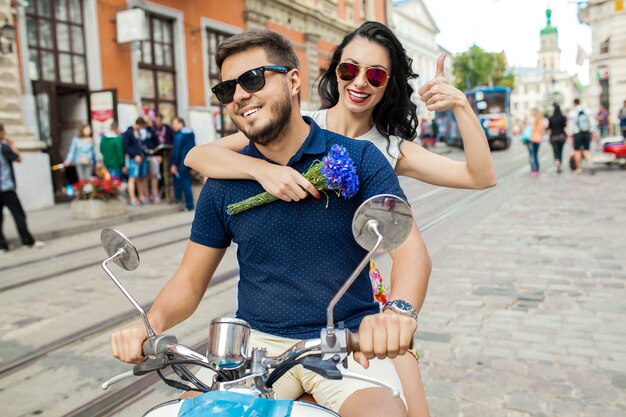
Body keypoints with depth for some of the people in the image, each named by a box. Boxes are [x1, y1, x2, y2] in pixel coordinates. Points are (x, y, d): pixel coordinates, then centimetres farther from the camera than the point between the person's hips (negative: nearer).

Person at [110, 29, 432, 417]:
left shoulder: (359, 159, -4)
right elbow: (190, 279, 8)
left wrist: (398, 312, -34)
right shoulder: (223, 183, 3)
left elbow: (410, 249, -13)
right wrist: (153, 323, -14)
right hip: (258, 342, 3)